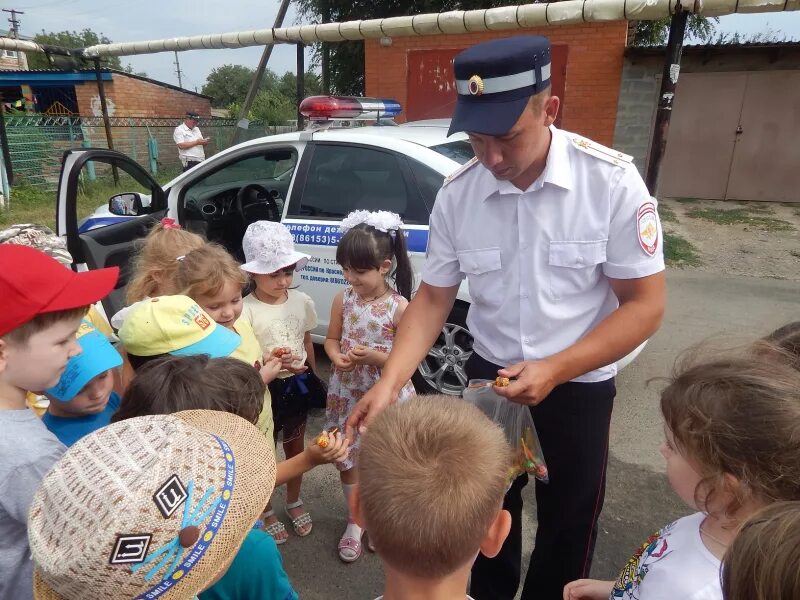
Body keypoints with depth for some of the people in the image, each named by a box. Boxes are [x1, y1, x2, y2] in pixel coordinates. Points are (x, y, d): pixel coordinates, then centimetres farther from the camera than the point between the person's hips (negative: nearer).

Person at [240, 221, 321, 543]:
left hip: (298, 385, 4)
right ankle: (266, 511, 40)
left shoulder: (302, 302, -6)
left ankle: (294, 502, 46)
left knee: (296, 447, 22)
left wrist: (313, 382, 10)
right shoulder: (245, 310, -20)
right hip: (264, 389, -4)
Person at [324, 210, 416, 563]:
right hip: (348, 393, 4)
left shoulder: (399, 306, -17)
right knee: (347, 458, 15)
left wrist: (372, 356, -26)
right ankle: (355, 520, 38)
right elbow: (332, 338, 7)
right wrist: (337, 358, -15)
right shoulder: (343, 299, -5)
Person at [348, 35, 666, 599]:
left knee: (568, 524, 20)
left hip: (578, 386, -2)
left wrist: (553, 370, -25)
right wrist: (390, 382, -18)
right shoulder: (457, 193, -12)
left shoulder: (612, 180, -19)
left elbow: (644, 304, -14)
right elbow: (432, 299, -5)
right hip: (489, 377, 2)